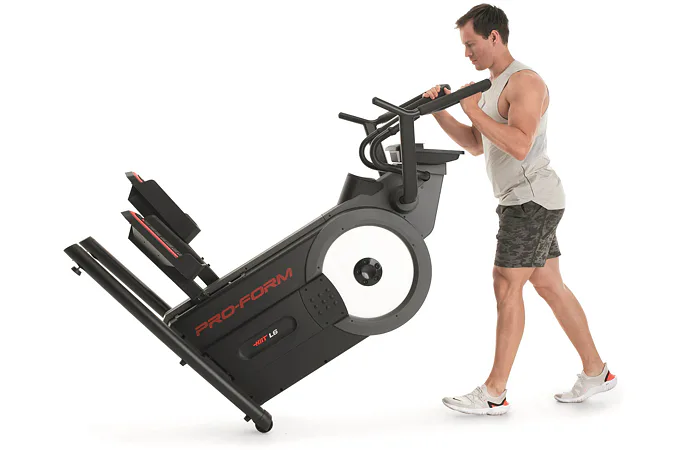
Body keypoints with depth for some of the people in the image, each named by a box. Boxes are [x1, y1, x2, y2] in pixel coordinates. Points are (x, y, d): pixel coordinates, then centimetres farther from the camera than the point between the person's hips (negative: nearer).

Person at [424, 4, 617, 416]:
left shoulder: (525, 81, -15)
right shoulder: (492, 88, 17)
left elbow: (519, 146, -27)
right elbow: (477, 145, 19)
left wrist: (473, 110, -22)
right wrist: (440, 112, 6)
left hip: (533, 199, -10)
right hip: (523, 201, 10)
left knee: (507, 286, -9)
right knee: (549, 286, 12)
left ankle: (494, 393, -3)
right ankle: (596, 372, 21)